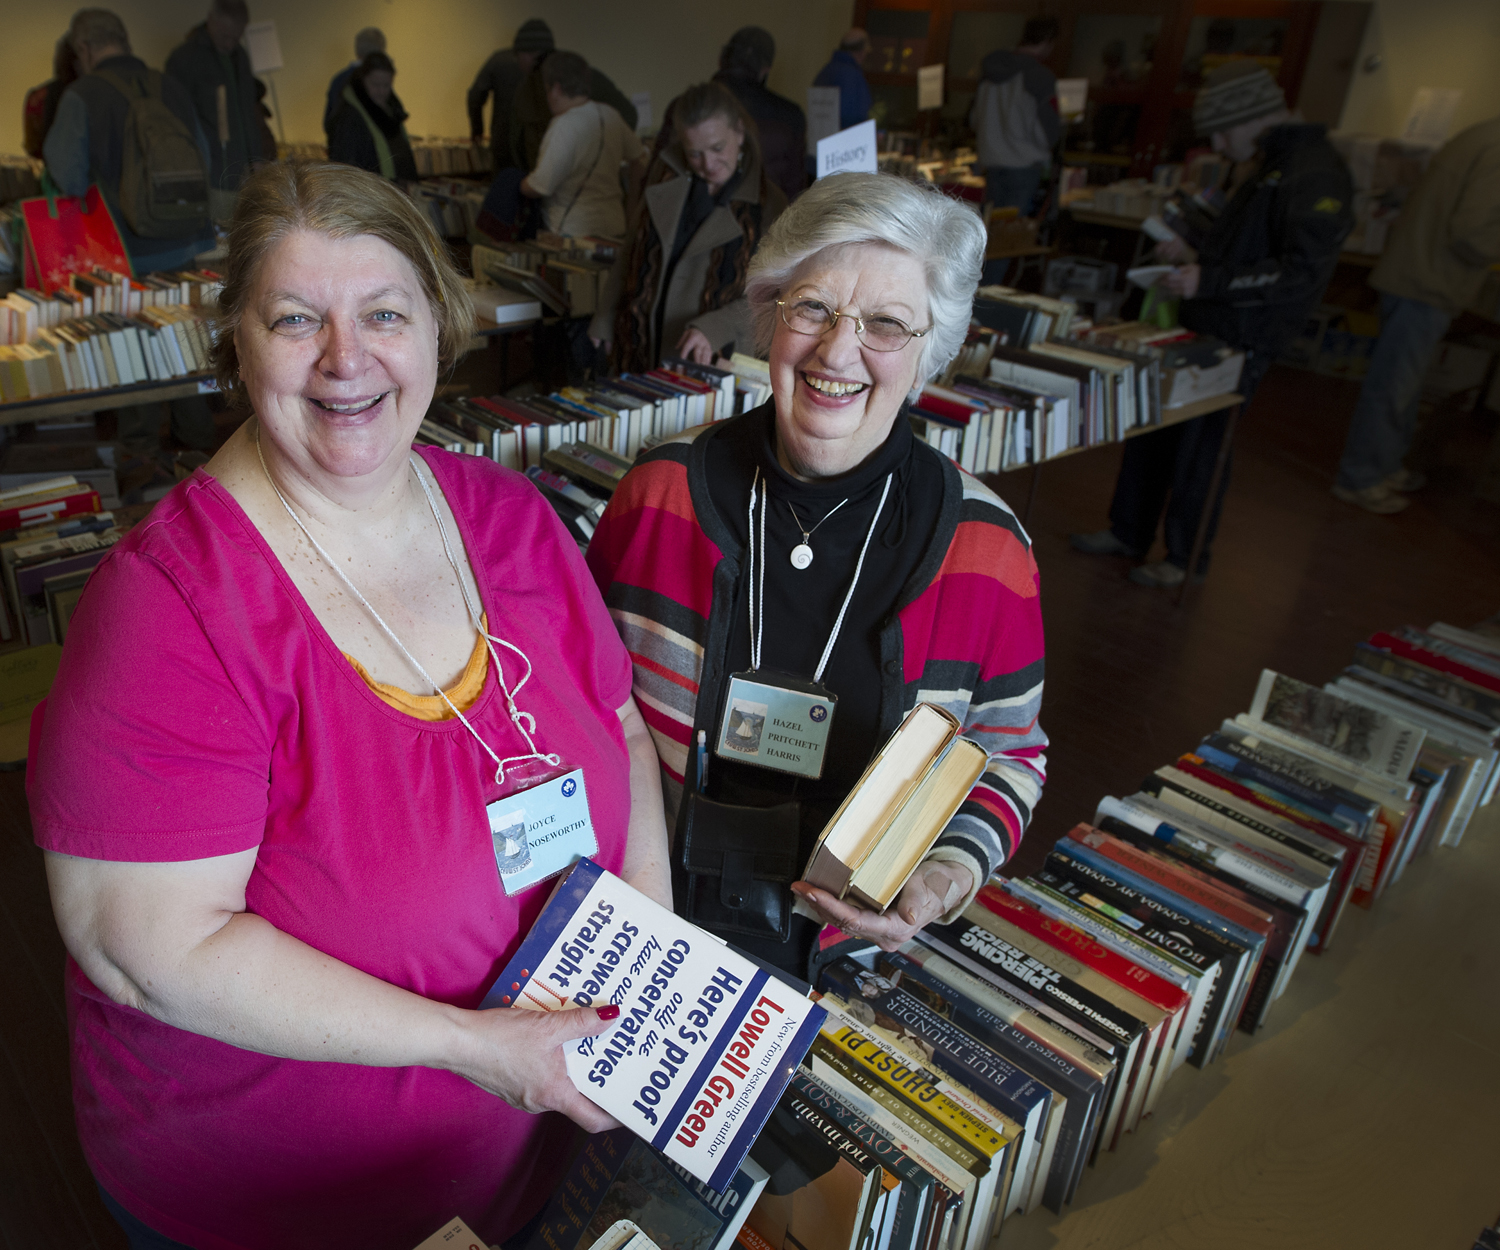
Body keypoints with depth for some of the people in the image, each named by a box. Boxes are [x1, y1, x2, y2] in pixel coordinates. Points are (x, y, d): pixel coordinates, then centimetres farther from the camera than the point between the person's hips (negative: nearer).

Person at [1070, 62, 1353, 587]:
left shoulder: (1317, 174, -17)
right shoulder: (1267, 168, 15)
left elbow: (1304, 272, -25)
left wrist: (1209, 282, -25)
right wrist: (1195, 259, 13)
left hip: (1241, 342, -9)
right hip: (1202, 328, 9)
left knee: (1200, 445, 0)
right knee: (1150, 428, 13)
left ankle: (1185, 558, 18)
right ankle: (1127, 533, 28)